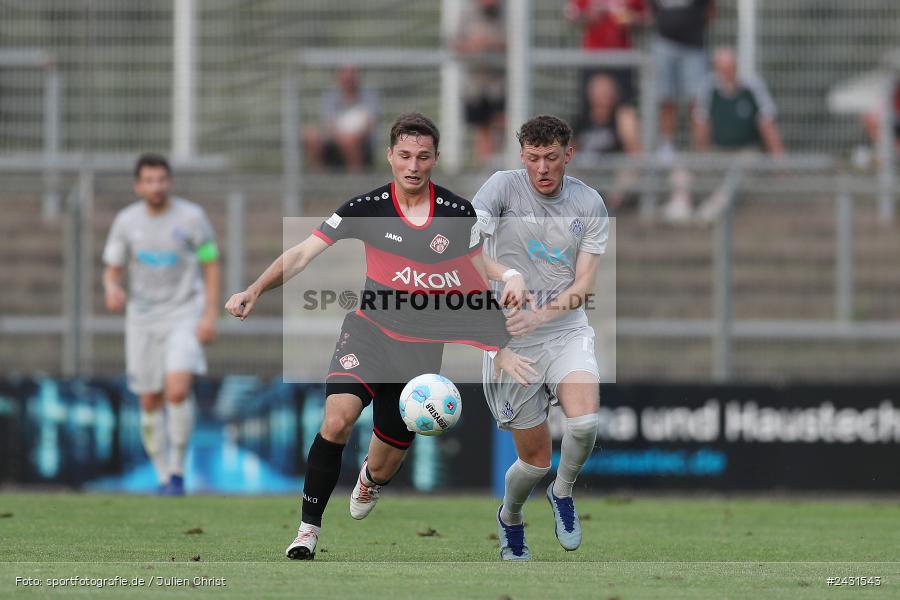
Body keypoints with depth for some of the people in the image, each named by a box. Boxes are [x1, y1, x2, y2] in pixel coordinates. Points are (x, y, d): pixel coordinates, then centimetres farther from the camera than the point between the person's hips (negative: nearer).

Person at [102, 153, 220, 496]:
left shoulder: (191, 217, -7)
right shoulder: (126, 221, 0)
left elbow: (211, 266, -1)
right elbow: (112, 271, 6)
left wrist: (210, 316, -10)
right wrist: (112, 290, -18)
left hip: (184, 314, -3)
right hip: (142, 318, 3)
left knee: (177, 390, -22)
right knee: (150, 403, 5)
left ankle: (177, 469, -7)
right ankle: (163, 477, 20)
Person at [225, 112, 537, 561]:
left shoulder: (458, 213, -5)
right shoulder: (367, 208, -8)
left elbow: (479, 284, 5)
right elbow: (303, 254, -9)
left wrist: (500, 350, 3)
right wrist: (254, 292, -22)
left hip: (424, 349, 2)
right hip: (369, 332, -2)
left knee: (389, 457, 10)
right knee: (337, 420, -27)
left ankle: (370, 481, 51)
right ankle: (308, 530, -16)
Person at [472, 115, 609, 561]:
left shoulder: (589, 204, 0)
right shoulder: (504, 187, -6)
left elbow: (583, 284, -4)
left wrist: (540, 316, -21)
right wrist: (508, 275, -35)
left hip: (567, 330, 1)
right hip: (512, 341, -1)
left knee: (584, 422, -27)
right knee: (535, 460, 1)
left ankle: (562, 492, 5)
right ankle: (509, 519, 35)